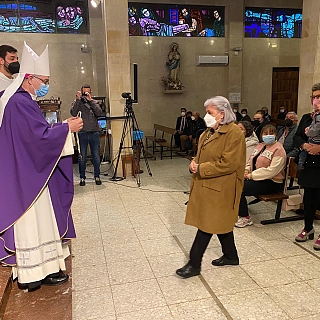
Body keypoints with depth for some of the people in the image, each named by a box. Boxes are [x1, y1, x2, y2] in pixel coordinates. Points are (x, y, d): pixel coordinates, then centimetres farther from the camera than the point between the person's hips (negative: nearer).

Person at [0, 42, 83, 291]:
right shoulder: (20, 102, -19)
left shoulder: (23, 100, 12)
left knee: (36, 220, 17)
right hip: (28, 177, -10)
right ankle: (37, 272, 15)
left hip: (29, 173, 10)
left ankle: (36, 267, 30)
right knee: (34, 221, 1)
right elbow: (41, 135, -24)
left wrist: (61, 126, 9)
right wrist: (67, 128, -14)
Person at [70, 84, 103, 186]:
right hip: (82, 133, -1)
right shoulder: (77, 102, 7)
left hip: (94, 133, 1)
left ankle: (97, 176, 16)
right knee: (82, 157, 3)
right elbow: (73, 113, -12)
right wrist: (78, 100, -14)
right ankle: (82, 178, 14)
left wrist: (90, 100, -13)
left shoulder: (94, 102, 11)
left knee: (96, 156, 4)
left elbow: (99, 113, -8)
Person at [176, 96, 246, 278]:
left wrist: (201, 169, -19)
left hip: (219, 189, -9)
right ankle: (231, 256, 35)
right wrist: (194, 164, -3)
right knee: (220, 222, 18)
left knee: (207, 224, -2)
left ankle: (194, 264, 9)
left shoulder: (234, 133, -17)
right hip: (205, 186, 9)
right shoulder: (209, 132, 11)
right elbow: (202, 155, 20)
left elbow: (227, 164, -23)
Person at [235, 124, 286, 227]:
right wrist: (245, 171, -4)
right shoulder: (260, 146, 16)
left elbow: (272, 171, -21)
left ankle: (245, 218, -8)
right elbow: (251, 162, 19)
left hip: (271, 182, -8)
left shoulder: (278, 149, -11)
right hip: (256, 178, 8)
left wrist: (251, 175, -21)